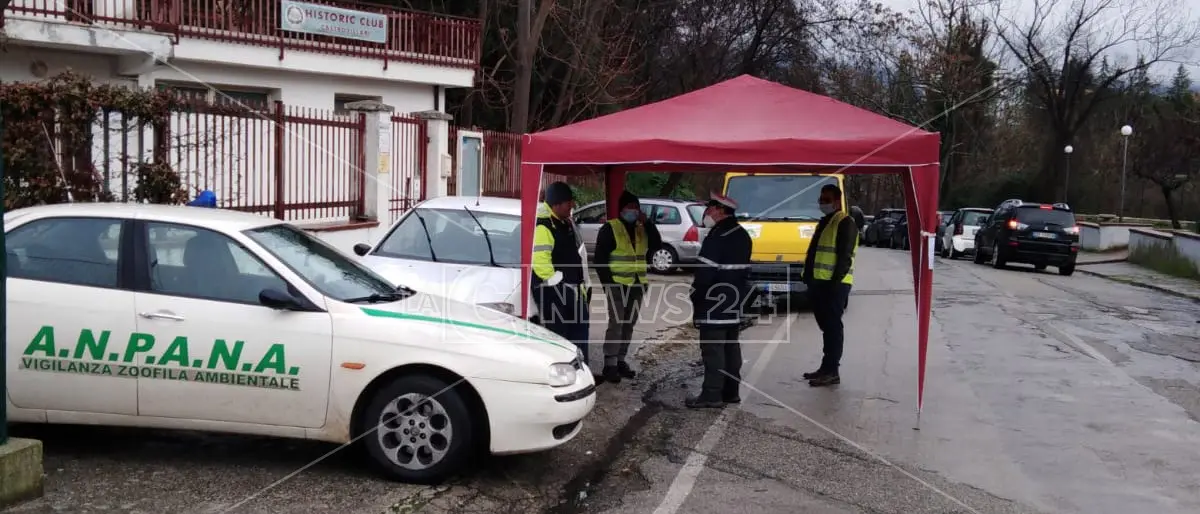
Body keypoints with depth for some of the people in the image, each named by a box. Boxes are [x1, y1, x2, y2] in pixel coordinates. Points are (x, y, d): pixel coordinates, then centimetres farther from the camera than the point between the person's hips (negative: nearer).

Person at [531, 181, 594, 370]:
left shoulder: (567, 223, 15)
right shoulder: (543, 226, -18)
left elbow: (578, 255, 23)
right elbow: (540, 261, -26)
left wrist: (583, 284, 19)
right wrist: (558, 284, -20)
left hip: (572, 289, 10)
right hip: (552, 291, -10)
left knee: (579, 328, 15)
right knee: (557, 333, -6)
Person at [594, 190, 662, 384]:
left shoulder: (642, 229, 11)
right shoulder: (610, 228, -6)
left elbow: (657, 244, -4)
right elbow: (600, 258, -9)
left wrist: (647, 223, -9)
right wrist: (608, 282, -14)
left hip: (637, 285, 6)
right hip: (618, 285, -6)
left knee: (629, 325, 11)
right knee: (616, 324, -10)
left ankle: (620, 360, 21)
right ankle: (610, 365, -7)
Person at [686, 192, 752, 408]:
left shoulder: (717, 237, -19)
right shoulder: (742, 235, 12)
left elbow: (705, 272, -20)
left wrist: (695, 297, -9)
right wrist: (737, 293, 20)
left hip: (714, 303, -10)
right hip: (735, 302, 10)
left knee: (712, 349, -7)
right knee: (731, 346, 14)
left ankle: (712, 395, -6)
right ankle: (730, 391, 20)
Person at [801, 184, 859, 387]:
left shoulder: (845, 223, -9)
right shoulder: (824, 222, 21)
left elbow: (845, 257, -16)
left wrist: (836, 281, -22)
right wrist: (809, 278, 18)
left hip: (834, 284, -9)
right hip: (819, 282, 9)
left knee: (832, 326, -6)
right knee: (826, 326, 13)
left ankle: (831, 371, -4)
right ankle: (827, 368, 20)